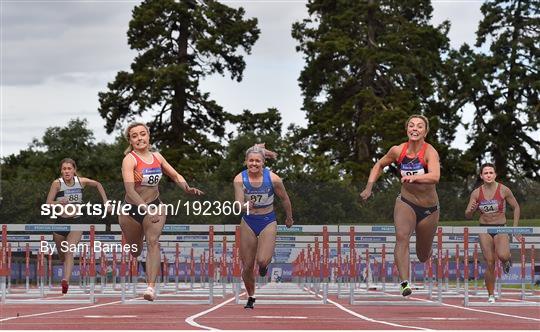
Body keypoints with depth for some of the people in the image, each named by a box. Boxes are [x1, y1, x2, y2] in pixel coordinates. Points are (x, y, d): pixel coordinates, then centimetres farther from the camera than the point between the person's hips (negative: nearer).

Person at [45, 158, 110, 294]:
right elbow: (48, 203, -12)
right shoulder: (57, 183, -10)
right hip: (60, 222, 1)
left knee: (69, 251, -24)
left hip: (76, 222, -1)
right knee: (62, 255, 17)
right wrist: (60, 202, -31)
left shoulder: (81, 181, -5)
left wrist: (105, 201, 11)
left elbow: (98, 185, 14)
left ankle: (66, 281, -35)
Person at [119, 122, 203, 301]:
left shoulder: (157, 157, 2)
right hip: (132, 209, -2)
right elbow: (130, 190, -27)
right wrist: (146, 209, -40)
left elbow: (175, 175, 16)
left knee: (153, 241, -22)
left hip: (154, 207, 2)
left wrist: (188, 189, -5)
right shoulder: (129, 160, -15)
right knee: (134, 252, 12)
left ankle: (151, 287, -32)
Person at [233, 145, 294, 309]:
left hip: (268, 221, -1)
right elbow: (238, 203, -20)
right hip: (248, 222, 1)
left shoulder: (273, 179, -15)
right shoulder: (240, 179, -14)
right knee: (247, 266, 5)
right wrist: (245, 206, -44)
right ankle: (250, 297, 27)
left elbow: (285, 199, 0)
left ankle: (264, 265, 18)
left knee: (262, 260, -21)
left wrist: (289, 218, 13)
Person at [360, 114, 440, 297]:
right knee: (402, 237, -28)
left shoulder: (430, 152, -19)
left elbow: (435, 176, -37)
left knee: (423, 256, 12)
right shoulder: (398, 150, -6)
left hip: (429, 209, -1)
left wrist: (414, 177, -52)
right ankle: (405, 283, -37)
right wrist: (369, 187, 5)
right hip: (405, 202, 1)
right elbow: (379, 165, 14)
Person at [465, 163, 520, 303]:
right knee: (490, 264, -5)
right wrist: (471, 210, -20)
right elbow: (467, 215, 4)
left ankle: (507, 260, 11)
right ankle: (491, 295, 7)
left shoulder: (504, 190, -5)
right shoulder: (476, 193, 0)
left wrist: (515, 227, 1)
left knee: (503, 255, -28)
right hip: (484, 229, 2)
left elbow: (516, 207, 7)